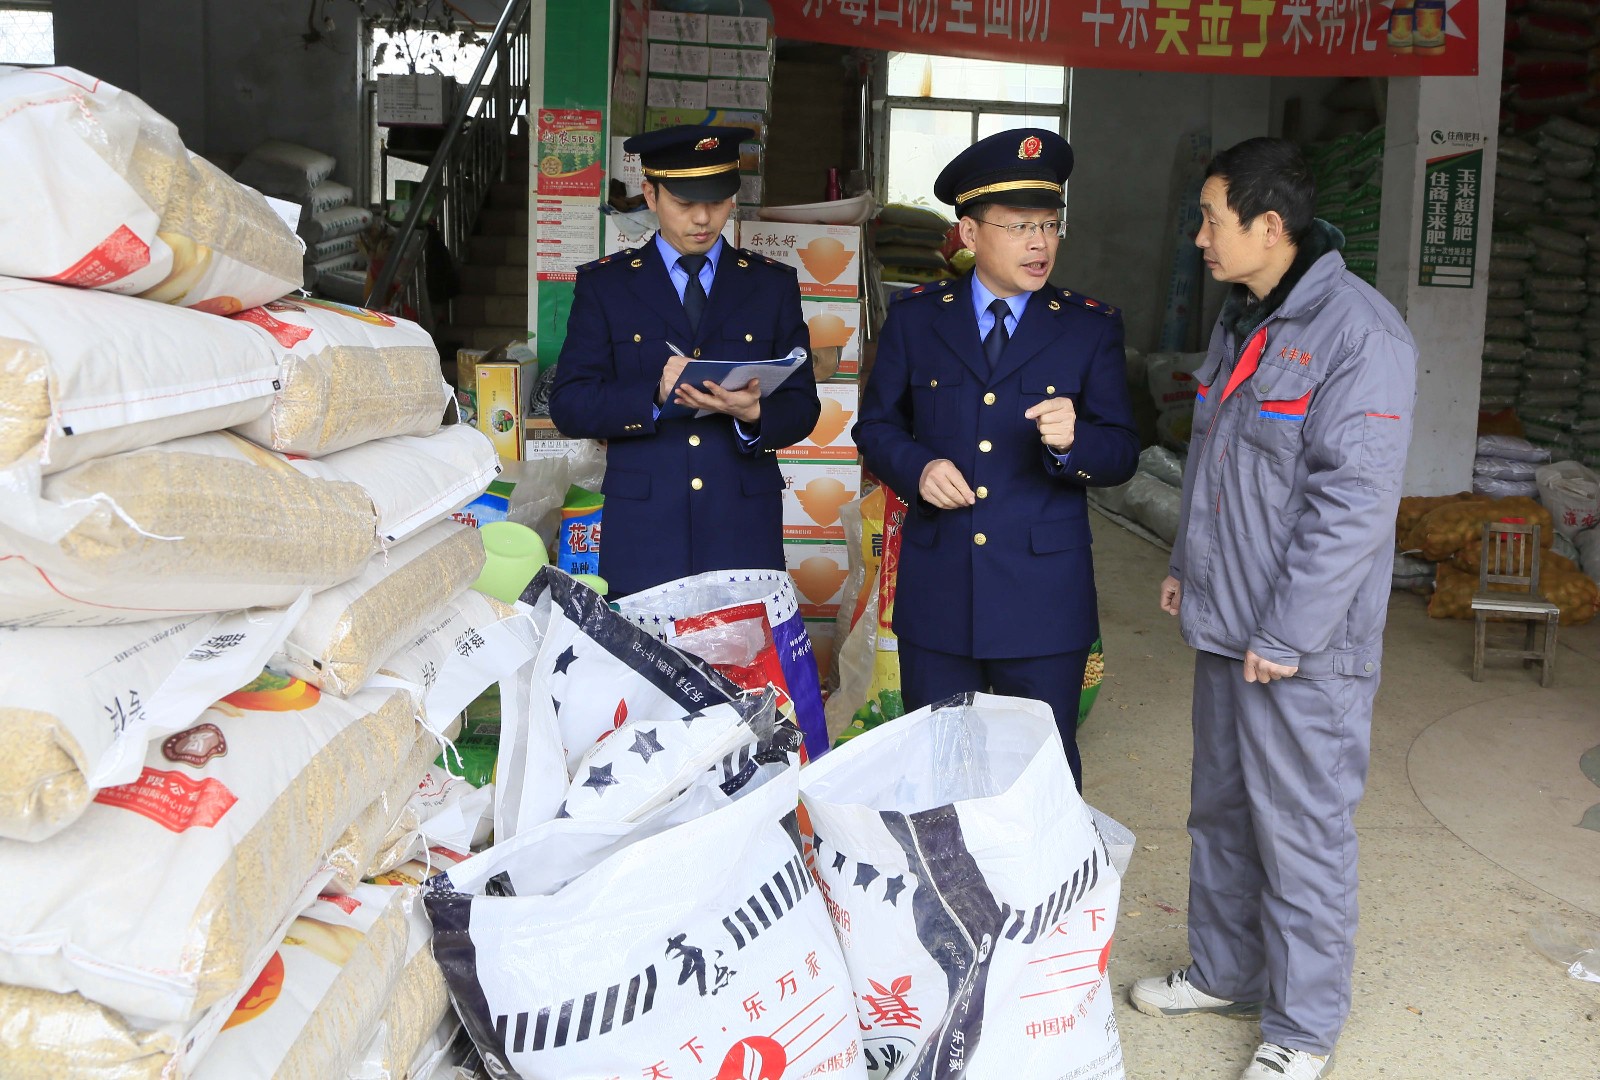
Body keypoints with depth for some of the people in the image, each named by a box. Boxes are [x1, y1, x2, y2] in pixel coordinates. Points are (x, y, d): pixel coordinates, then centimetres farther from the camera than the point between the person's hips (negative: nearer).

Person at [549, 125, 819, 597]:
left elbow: (802, 406, 7)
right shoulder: (604, 284, 6)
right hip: (642, 536, -1)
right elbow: (569, 407, -1)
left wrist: (753, 413, -16)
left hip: (746, 534, 1)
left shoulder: (772, 284, 10)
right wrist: (655, 395, -18)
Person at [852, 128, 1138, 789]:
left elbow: (1122, 455, -1)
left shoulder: (1091, 327, 2)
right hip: (936, 594, 1)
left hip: (1043, 599, -1)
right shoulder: (916, 317, 4)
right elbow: (877, 426, 9)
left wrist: (1071, 440, -23)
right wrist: (917, 468, -11)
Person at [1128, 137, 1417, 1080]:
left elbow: (1353, 502, -22)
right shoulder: (1241, 318, 11)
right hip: (1226, 620, 9)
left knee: (1301, 833, 3)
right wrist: (1189, 566, 18)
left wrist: (1287, 637, -21)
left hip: (1304, 646, -9)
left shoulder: (1360, 332, -18)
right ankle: (1226, 973, 38)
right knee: (1223, 810, 20)